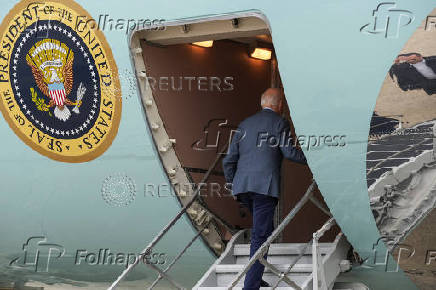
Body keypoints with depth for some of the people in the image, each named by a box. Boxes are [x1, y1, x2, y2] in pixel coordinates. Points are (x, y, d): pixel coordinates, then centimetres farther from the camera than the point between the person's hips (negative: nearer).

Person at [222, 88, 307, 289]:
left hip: (242, 185, 6)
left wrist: (232, 185, 25)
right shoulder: (279, 122, 4)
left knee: (265, 229, 22)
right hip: (265, 185, -6)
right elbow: (288, 151, -9)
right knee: (261, 236, -5)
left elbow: (229, 160, 17)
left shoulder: (245, 124, 20)